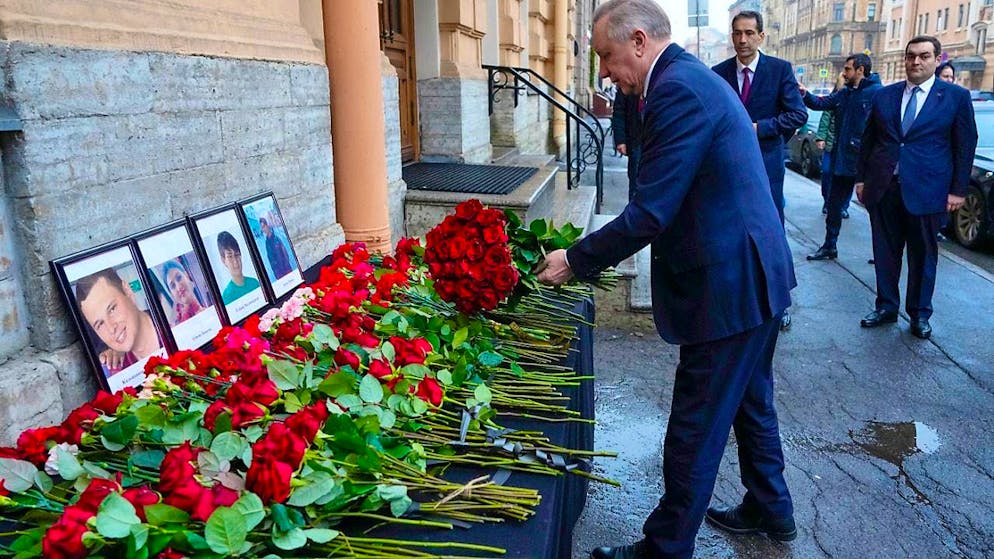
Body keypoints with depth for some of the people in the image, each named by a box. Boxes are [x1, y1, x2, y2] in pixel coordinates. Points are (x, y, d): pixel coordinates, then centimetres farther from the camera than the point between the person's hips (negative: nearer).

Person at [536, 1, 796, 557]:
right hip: (756, 272, 11)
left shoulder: (678, 89, -20)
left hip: (728, 286, -11)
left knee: (694, 429, 2)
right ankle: (770, 508, 44)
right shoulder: (696, 77, 13)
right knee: (750, 401, 25)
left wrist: (575, 260, -13)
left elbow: (651, 212, -24)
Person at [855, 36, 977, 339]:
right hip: (883, 188, 3)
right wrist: (861, 178, 8)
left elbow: (965, 145, 0)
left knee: (923, 255, 8)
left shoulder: (956, 96, 0)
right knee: (885, 252, 9)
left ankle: (920, 314, 21)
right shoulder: (885, 95, 8)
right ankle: (886, 307, 22)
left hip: (925, 190, -2)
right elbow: (868, 140, 12)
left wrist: (958, 189, -4)